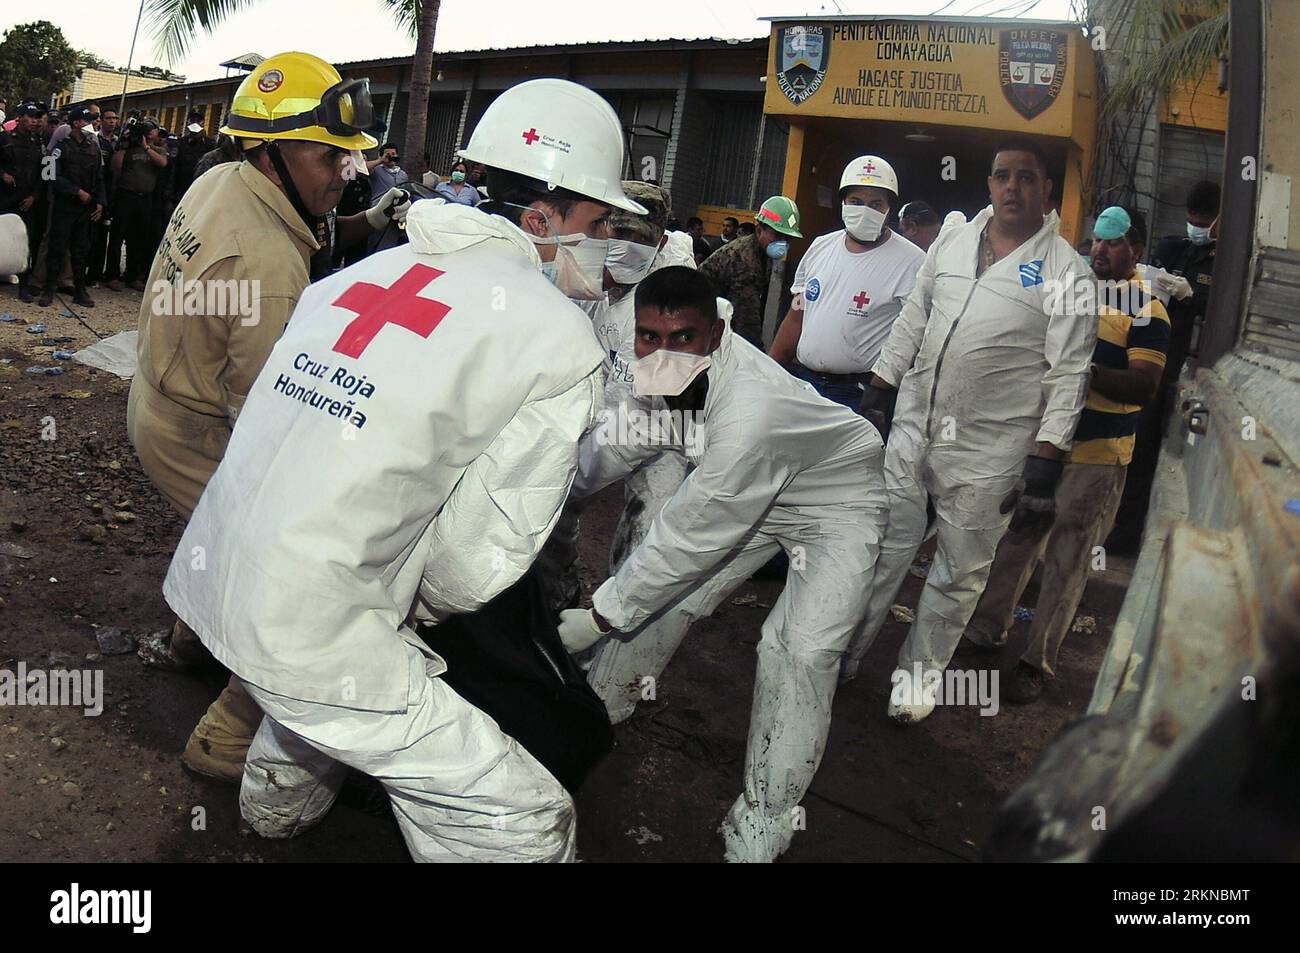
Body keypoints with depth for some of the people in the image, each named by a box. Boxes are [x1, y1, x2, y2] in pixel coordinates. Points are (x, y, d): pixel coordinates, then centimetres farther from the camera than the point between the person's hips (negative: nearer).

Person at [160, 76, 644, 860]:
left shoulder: (366, 270, 7)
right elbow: (476, 558, -13)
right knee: (526, 824, 2)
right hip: (309, 632, -8)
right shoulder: (561, 341, -13)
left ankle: (279, 800, 63)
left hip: (209, 574, 9)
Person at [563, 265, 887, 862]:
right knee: (667, 594, 4)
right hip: (752, 493, 7)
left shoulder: (749, 413, -43)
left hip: (837, 504, -7)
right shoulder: (665, 373, -20)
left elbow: (688, 536, -36)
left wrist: (598, 616, -27)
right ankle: (597, 711, 29)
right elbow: (615, 446, -2)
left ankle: (763, 820, -1)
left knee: (802, 649, -19)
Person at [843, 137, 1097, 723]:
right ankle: (841, 652, 26)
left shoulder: (1064, 271, -5)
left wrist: (1044, 466, -13)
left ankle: (918, 675, 26)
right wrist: (876, 396, 12)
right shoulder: (952, 241, 9)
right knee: (883, 547, 11)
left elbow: (1068, 376, -8)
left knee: (960, 571, 8)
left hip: (987, 452, -3)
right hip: (912, 426, 4)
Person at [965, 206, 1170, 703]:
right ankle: (986, 629, 28)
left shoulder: (1146, 309, -6)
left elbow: (1143, 386, -14)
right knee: (1012, 541, 14)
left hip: (1095, 456, -5)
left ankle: (1037, 662, 11)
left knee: (1066, 561, 2)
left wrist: (1084, 367, -25)